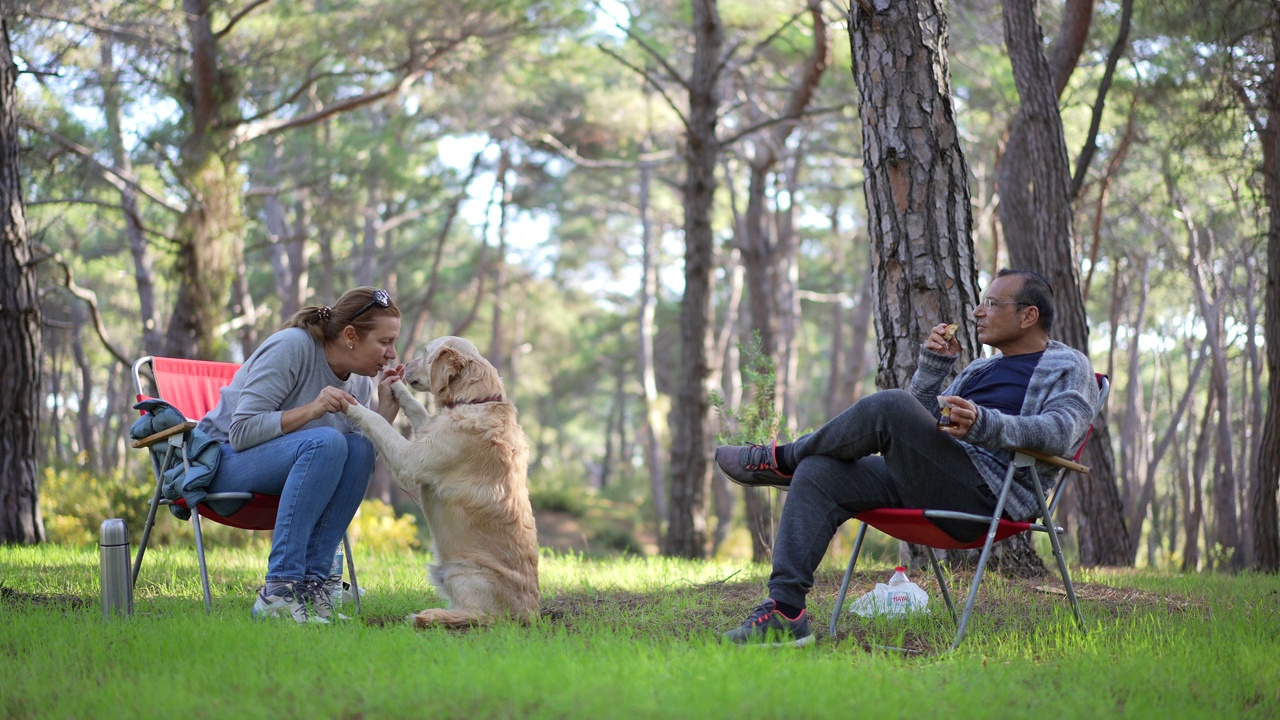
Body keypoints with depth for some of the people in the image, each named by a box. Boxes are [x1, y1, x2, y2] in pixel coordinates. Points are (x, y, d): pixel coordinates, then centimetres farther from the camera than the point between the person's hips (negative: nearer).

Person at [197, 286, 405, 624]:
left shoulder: (360, 382, 1)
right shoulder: (291, 346, -19)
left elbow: (358, 465, -5)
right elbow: (241, 432, -24)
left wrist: (386, 408, -14)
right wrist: (311, 410, -33)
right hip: (222, 462, -6)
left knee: (359, 447, -21)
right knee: (324, 441, -32)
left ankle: (311, 580, -22)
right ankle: (277, 591, -35)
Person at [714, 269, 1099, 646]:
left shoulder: (1068, 367, 9)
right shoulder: (981, 368, 33)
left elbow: (1060, 430, -14)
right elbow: (923, 427, 29)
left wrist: (984, 424, -30)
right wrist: (933, 364, 14)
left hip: (988, 494, -9)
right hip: (923, 483, 9)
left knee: (889, 406, -28)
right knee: (817, 474, -11)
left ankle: (781, 460, -5)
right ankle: (784, 611, -20)